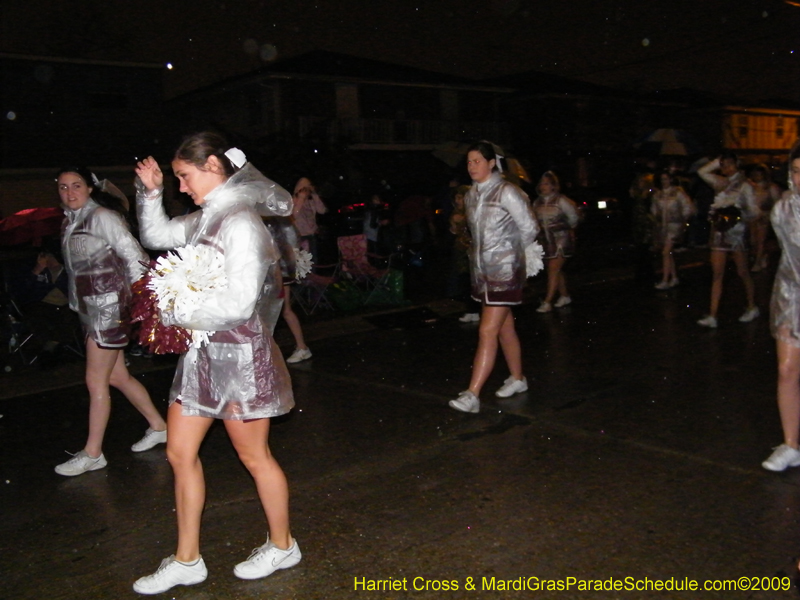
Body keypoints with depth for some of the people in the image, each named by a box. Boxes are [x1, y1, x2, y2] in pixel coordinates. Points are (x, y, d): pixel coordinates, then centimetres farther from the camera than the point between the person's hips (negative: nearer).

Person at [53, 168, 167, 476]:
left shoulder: (101, 217, -11)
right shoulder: (69, 222, 14)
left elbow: (134, 256, -14)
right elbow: (76, 269, 17)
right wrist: (77, 303, 13)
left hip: (109, 306, -9)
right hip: (91, 308, 9)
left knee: (96, 381, -3)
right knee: (117, 376, 14)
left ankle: (92, 454, 8)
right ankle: (158, 427, 28)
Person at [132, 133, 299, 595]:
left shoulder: (240, 222, -20)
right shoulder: (206, 219, 8)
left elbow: (239, 303, -25)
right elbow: (157, 235, 24)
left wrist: (174, 312, -15)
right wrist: (150, 192, 9)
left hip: (238, 353, -9)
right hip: (204, 352, 9)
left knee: (254, 455, 8)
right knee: (180, 452, 13)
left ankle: (283, 547, 31)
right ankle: (187, 561, 28)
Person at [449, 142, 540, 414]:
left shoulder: (507, 193, -11)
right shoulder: (471, 196, 9)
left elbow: (529, 229, -3)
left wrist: (514, 254, 9)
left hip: (505, 270, -7)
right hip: (482, 269, 7)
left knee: (487, 332, -11)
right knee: (505, 328, 17)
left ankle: (472, 396, -12)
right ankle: (518, 379, 32)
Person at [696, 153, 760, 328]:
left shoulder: (744, 186, -2)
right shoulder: (721, 183, 10)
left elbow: (754, 211, -5)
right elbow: (702, 171, 10)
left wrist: (738, 215, -19)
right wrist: (717, 161, 6)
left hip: (737, 232, -4)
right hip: (719, 232, 4)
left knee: (743, 273, 7)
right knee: (717, 274, 0)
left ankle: (752, 307, 26)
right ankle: (712, 316, -3)